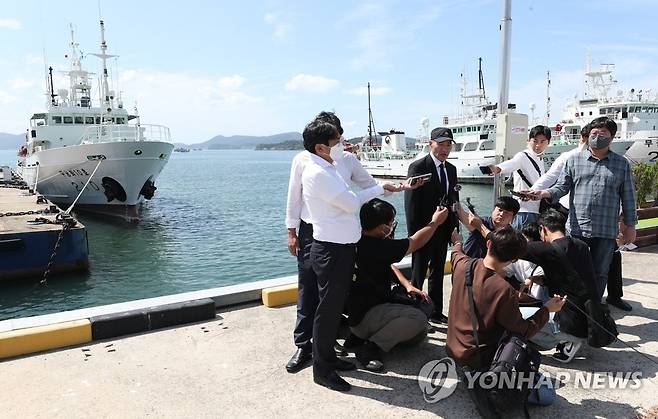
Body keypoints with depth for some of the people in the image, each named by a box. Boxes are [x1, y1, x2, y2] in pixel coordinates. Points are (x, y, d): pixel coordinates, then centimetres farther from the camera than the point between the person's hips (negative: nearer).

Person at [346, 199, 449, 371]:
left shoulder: (361, 241, 0)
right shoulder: (375, 247, -28)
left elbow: (388, 266, 15)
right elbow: (415, 242, -13)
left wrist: (407, 285, 3)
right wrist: (435, 222, 3)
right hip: (364, 317, -10)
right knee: (418, 318, -26)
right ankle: (370, 348, -13)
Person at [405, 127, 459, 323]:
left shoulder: (451, 169, 10)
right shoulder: (418, 167, -11)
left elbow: (454, 200, 14)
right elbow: (411, 202, -14)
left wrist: (454, 227, 8)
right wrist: (414, 233, -17)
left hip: (443, 230, 7)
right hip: (424, 229, -7)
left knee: (438, 272, 16)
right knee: (418, 274, 4)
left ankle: (436, 312, 28)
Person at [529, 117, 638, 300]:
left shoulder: (622, 164, 9)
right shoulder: (574, 160, 7)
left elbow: (628, 197, 10)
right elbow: (562, 187, 2)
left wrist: (630, 225, 8)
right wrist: (543, 193, -18)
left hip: (606, 231, 1)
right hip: (577, 229, 0)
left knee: (600, 273, 10)